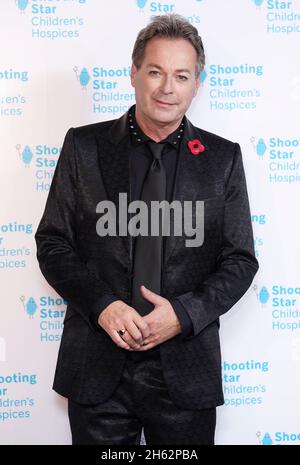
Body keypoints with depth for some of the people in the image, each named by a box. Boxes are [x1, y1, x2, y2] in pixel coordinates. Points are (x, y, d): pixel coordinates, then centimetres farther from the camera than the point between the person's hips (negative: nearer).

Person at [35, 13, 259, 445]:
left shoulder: (222, 158, 3)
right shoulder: (84, 146, 2)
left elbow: (241, 260, 3)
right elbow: (52, 243, 2)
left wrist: (185, 313, -12)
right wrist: (101, 305, -13)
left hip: (186, 371, 1)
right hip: (97, 365, 0)